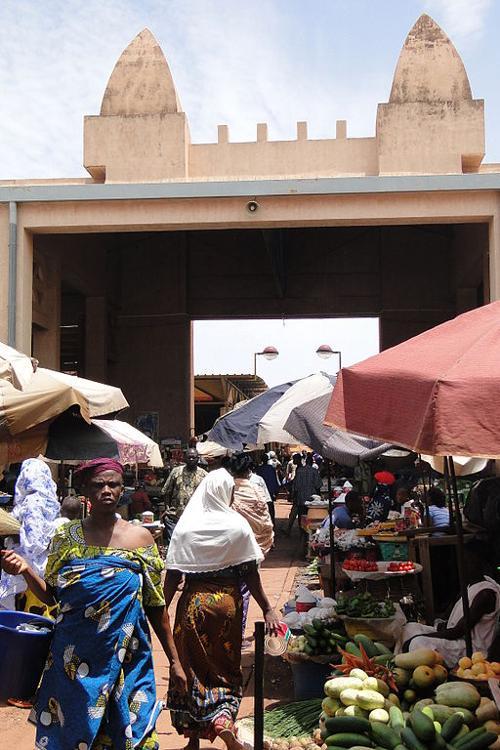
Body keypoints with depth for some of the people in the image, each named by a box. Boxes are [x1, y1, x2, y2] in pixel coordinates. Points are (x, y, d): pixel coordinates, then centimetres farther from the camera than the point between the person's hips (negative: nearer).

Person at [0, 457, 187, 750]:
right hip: (75, 660, 1)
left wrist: (174, 660, 5)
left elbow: (156, 606, 4)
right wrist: (26, 570, -13)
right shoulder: (66, 537, 2)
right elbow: (51, 595, 6)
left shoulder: (140, 537, 0)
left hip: (126, 660, 0)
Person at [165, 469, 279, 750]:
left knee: (192, 667, 13)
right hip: (228, 602, 0)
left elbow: (173, 575, -4)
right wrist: (267, 609, -2)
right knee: (226, 666, 14)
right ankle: (224, 720, -9)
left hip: (194, 602, 1)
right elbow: (250, 573, -7)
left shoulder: (185, 527, -4)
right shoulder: (238, 525, -7)